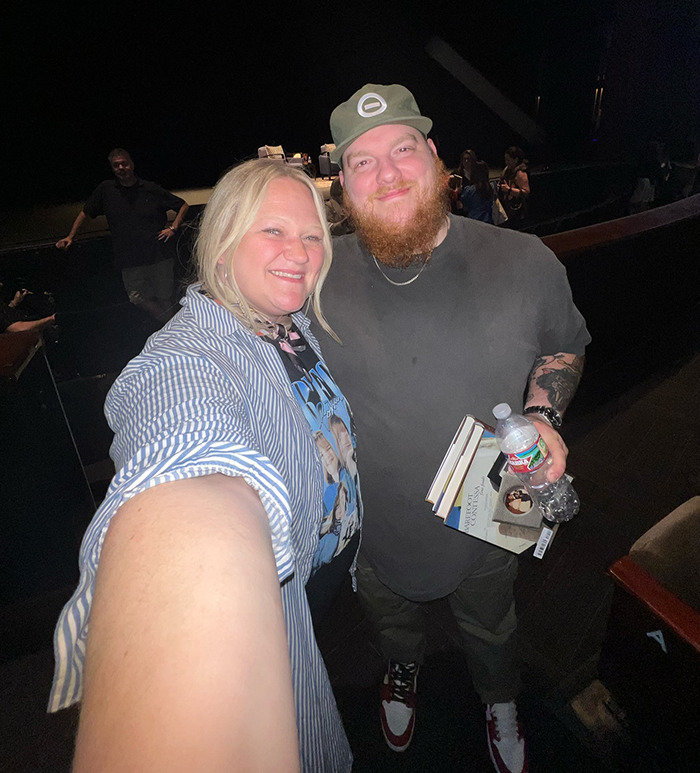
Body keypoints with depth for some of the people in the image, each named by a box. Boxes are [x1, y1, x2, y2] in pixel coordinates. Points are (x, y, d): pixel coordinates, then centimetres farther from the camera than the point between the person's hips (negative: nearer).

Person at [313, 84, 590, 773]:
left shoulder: (523, 262, -18)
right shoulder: (320, 275, -16)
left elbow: (564, 345, 0)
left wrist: (543, 417, -16)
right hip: (373, 524, 1)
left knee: (488, 627, 30)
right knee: (391, 619, 32)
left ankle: (500, 704, 66)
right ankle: (403, 673, 70)